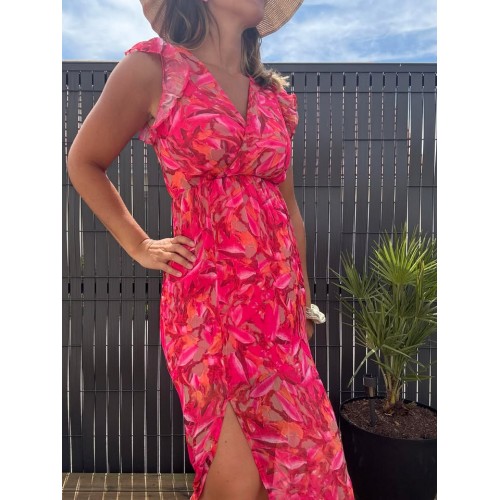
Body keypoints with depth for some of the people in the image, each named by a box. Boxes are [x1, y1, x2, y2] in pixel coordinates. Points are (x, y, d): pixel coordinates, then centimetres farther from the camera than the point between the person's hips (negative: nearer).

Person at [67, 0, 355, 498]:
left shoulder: (273, 95, 12)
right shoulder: (152, 69, -2)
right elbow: (84, 163, 8)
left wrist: (303, 302, 17)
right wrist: (139, 246, 2)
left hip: (279, 302, 5)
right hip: (208, 302, -5)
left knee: (293, 459, 10)